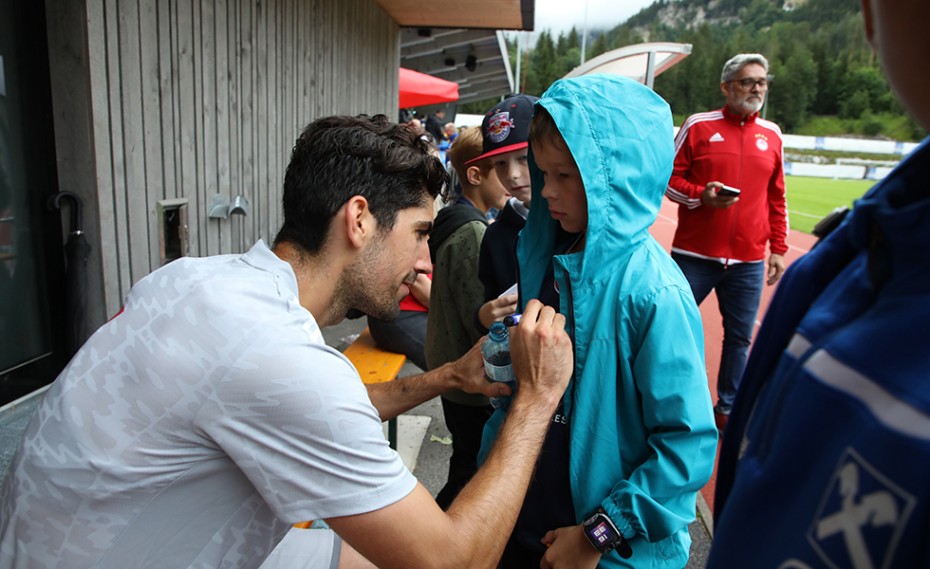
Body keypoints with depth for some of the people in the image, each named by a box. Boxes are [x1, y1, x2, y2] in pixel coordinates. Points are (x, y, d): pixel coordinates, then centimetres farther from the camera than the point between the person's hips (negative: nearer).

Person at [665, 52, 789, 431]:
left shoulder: (772, 135, 11)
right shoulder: (698, 126, 0)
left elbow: (777, 198, 13)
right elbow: (669, 177, 1)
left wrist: (778, 249, 10)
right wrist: (700, 195, -17)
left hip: (749, 261, 3)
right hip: (695, 255, -3)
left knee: (740, 337, 8)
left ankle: (728, 408, 24)